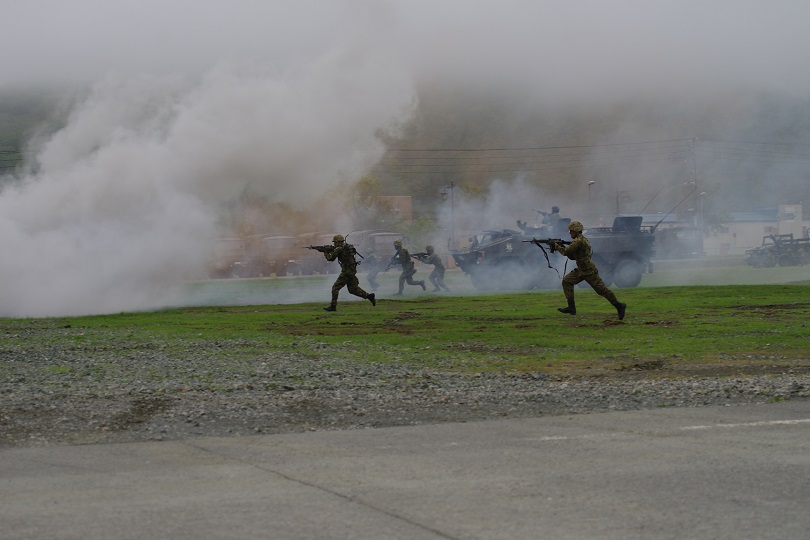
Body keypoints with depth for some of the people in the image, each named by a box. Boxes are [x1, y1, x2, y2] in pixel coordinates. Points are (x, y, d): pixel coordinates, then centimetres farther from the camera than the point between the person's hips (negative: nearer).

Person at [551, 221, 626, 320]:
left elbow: (566, 252, -20)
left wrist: (557, 246, -4)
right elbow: (572, 256, 20)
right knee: (567, 281, 5)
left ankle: (619, 306, 1)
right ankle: (571, 307, 2)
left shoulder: (579, 241, -17)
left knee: (602, 289, -7)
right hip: (581, 270, 10)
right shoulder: (581, 239, 16)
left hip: (589, 271, -10)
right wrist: (562, 246, 10)